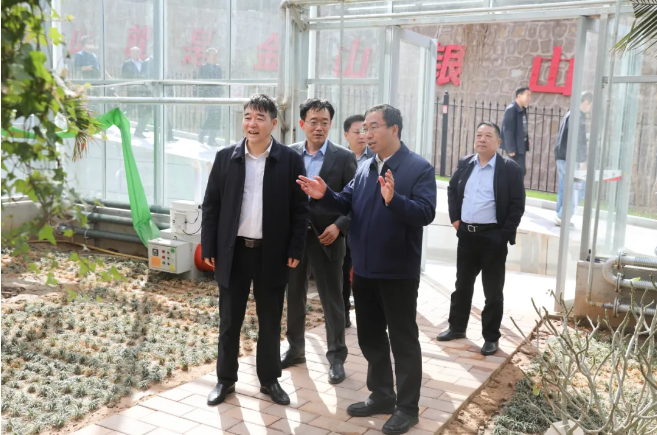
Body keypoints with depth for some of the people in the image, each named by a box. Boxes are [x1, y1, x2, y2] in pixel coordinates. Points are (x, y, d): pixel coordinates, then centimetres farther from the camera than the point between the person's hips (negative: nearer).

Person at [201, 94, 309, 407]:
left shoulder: (291, 160, -3)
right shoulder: (225, 157, 1)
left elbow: (300, 209, -1)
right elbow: (211, 205, 4)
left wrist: (295, 250, -6)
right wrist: (209, 248, 0)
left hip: (272, 253, -1)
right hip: (233, 251, 1)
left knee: (270, 322, 11)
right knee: (229, 321, 11)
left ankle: (269, 379, 27)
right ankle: (225, 379, 26)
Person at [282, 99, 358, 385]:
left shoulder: (344, 157, -5)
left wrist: (338, 226, -16)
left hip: (326, 238, -3)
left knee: (332, 300, 4)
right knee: (293, 296, 14)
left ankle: (336, 358, 17)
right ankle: (295, 349, 31)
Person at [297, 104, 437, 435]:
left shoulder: (419, 168, -11)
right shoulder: (365, 169, 10)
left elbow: (425, 213, -23)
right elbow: (346, 204, 7)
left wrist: (394, 200, -38)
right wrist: (325, 196, -12)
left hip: (399, 271, -7)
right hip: (364, 269, 7)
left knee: (403, 340, 5)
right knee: (370, 337, 17)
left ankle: (407, 407, 19)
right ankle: (381, 396, 33)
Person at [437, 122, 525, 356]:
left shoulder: (510, 168, -8)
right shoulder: (464, 163, 6)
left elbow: (518, 204, -7)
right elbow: (452, 190, 18)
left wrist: (505, 233, -12)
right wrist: (455, 218, 8)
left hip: (493, 237, -4)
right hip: (466, 234, 5)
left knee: (493, 290, 5)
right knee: (462, 284, 16)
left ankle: (491, 337, 16)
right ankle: (457, 327, 30)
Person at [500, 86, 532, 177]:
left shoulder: (522, 110, 11)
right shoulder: (511, 109, -15)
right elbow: (507, 130, -20)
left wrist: (526, 145, 12)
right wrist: (511, 149, -22)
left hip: (521, 146, 9)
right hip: (515, 147, -9)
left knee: (521, 171, 11)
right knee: (520, 171, -9)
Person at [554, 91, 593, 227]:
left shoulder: (569, 114, 18)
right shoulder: (579, 115, -10)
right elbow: (579, 140, -17)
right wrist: (583, 161, -16)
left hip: (561, 157, 9)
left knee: (563, 189, 9)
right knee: (578, 188, -5)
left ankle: (561, 218, 10)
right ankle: (562, 216, -8)